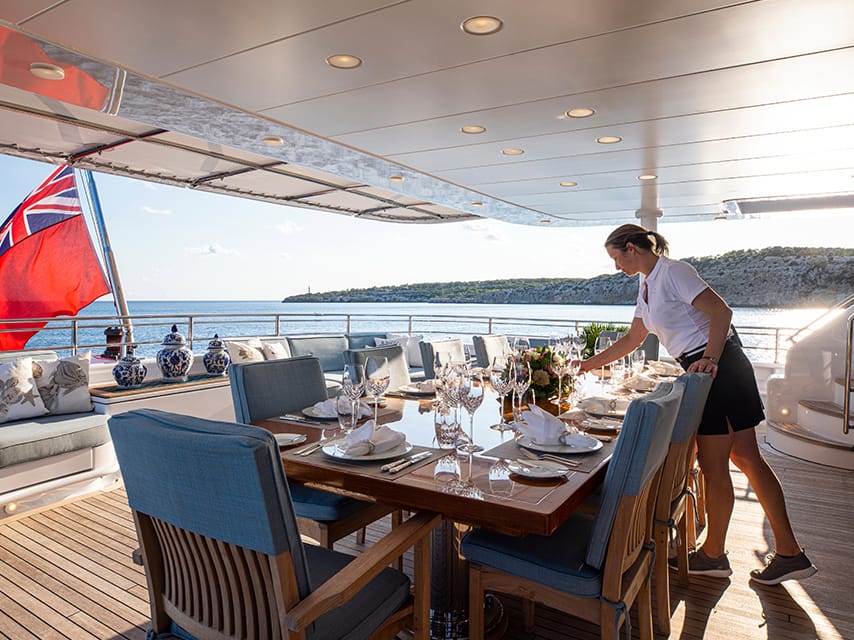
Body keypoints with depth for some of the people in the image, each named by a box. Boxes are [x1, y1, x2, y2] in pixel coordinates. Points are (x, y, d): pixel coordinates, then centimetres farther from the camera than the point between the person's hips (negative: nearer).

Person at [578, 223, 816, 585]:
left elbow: (720, 311, -19)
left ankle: (713, 555, 16)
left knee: (712, 465, 0)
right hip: (703, 370, 10)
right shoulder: (647, 286, 17)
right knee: (746, 457, 11)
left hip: (719, 367, -10)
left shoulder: (672, 272, -11)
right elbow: (632, 340, 22)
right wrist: (588, 364, 23)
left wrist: (710, 359, -26)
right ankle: (790, 553, 19)